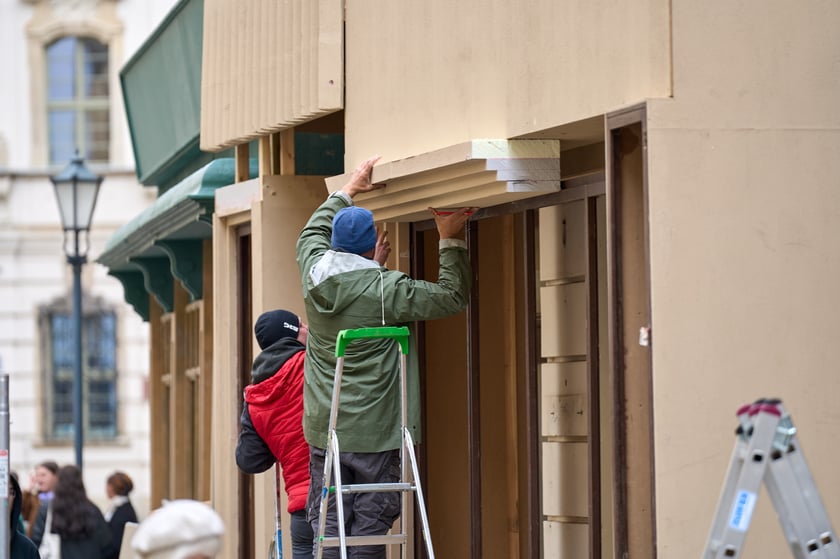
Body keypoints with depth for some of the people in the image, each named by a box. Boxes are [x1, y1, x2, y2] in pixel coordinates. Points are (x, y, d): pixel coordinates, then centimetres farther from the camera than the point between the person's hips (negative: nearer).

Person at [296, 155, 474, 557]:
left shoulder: (314, 276, 3)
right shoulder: (384, 290, -13)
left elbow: (313, 232, 26)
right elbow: (452, 297, -5)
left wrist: (348, 190, 36)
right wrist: (450, 240, 2)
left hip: (323, 430, 5)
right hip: (374, 433, -5)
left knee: (328, 527, 5)